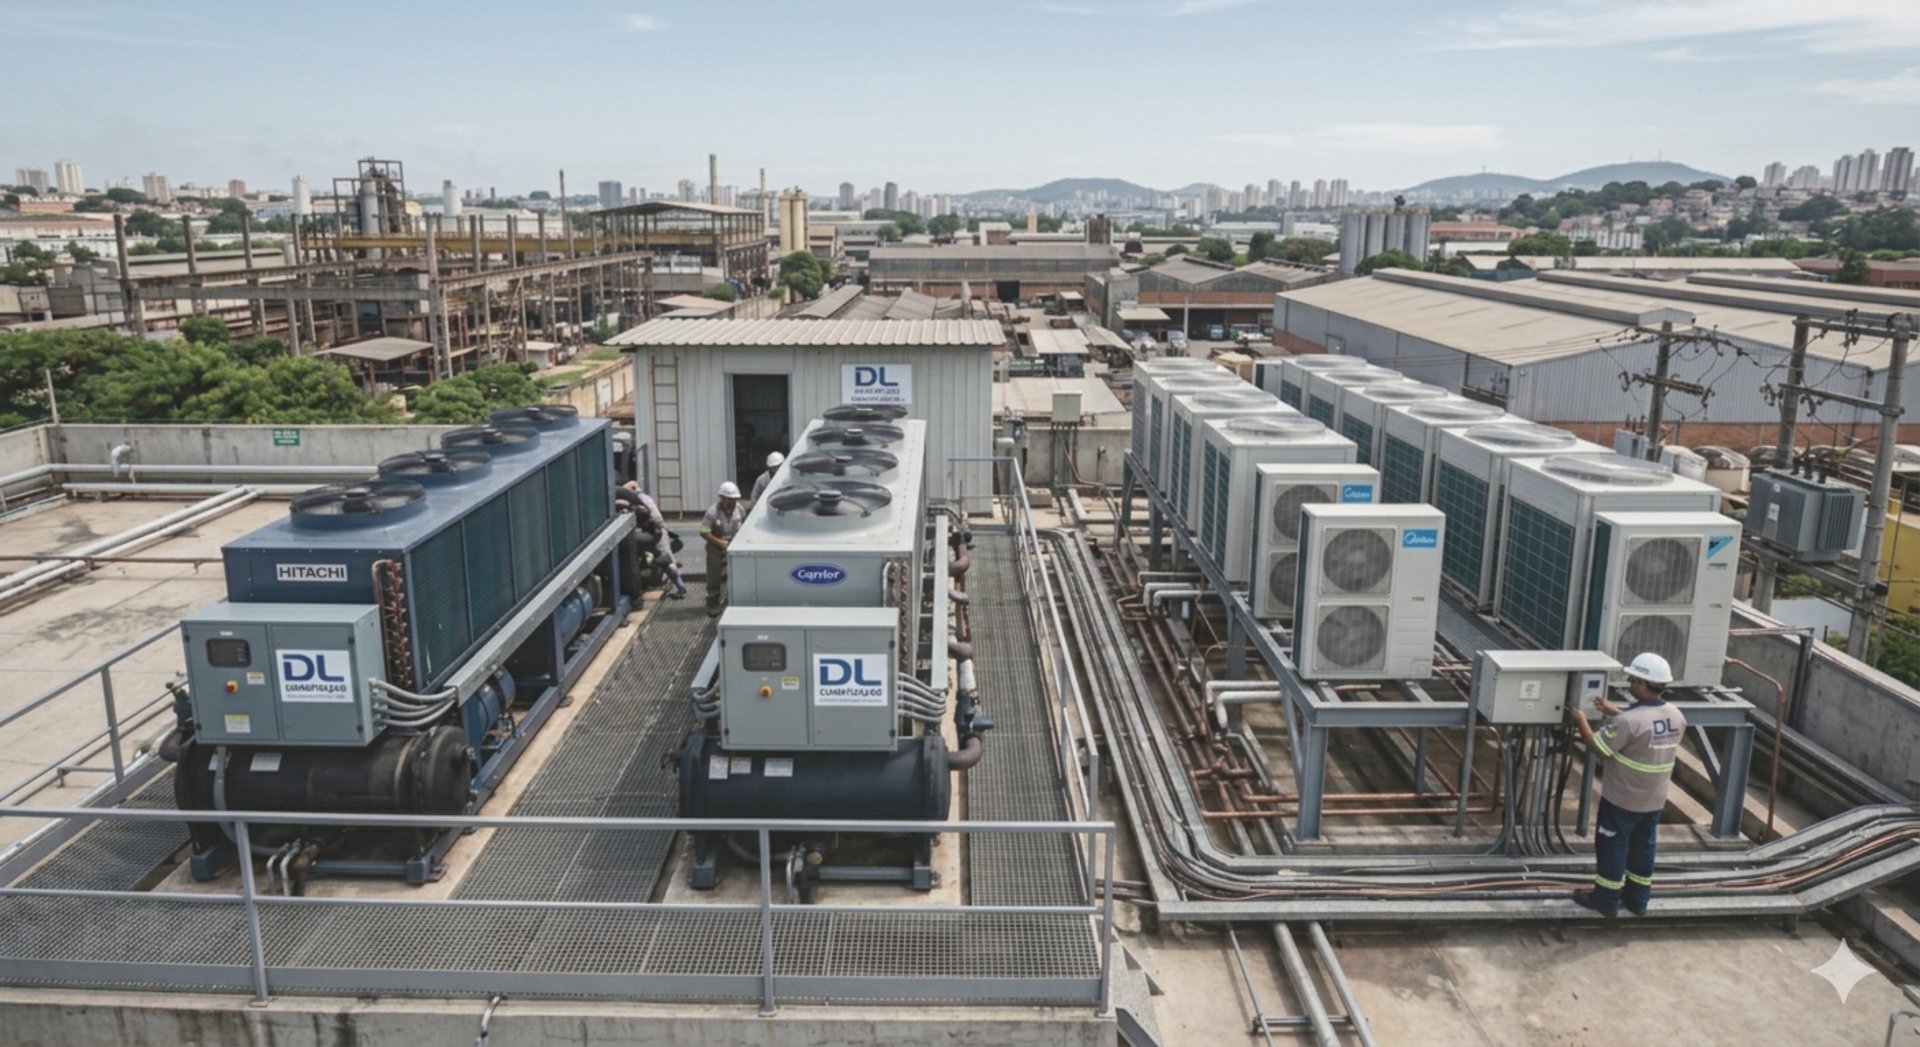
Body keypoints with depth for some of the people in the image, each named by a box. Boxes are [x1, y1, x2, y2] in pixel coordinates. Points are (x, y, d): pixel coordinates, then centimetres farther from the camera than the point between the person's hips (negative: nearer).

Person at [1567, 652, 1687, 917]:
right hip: (1654, 799, 7)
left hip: (1622, 798, -7)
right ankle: (1638, 899, 31)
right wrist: (1616, 713, 15)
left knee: (1612, 846, 8)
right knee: (1643, 846, 19)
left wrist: (1581, 721, -4)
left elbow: (1598, 747, -19)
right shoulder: (1676, 718, -3)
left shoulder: (1628, 721, -28)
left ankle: (1606, 900, 18)